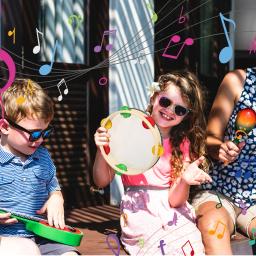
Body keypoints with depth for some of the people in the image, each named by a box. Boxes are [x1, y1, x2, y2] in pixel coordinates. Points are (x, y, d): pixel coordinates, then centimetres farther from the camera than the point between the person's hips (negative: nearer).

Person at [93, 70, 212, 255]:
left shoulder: (183, 145, 9)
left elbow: (175, 201, -1)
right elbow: (102, 181, 4)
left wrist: (185, 181, -21)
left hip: (171, 211, 2)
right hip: (139, 211, -2)